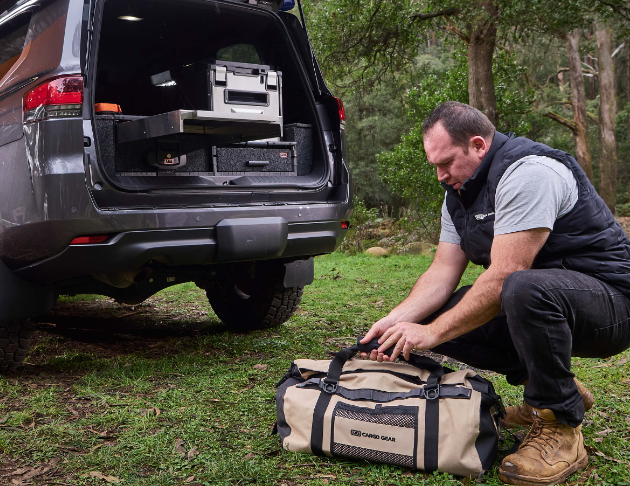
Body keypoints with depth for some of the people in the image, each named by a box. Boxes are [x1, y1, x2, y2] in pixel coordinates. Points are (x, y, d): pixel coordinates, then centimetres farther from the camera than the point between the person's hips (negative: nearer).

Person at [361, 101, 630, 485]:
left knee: (524, 290, -39)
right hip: (539, 307, 9)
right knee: (441, 314, -4)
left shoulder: (528, 172, -22)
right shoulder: (460, 192, 8)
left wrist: (432, 333, -24)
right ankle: (554, 387, 9)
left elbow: (504, 276, -28)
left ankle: (560, 428, -19)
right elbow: (443, 272, 2)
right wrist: (396, 321, -14)